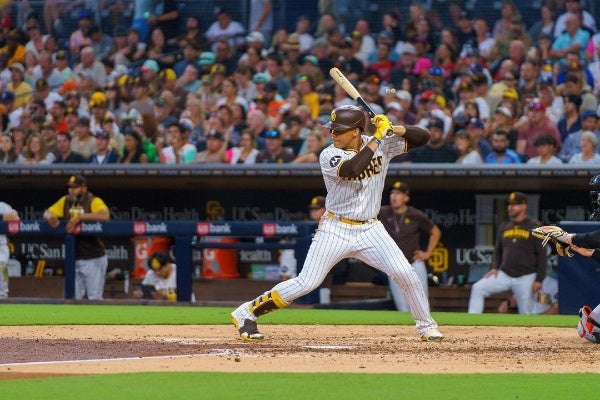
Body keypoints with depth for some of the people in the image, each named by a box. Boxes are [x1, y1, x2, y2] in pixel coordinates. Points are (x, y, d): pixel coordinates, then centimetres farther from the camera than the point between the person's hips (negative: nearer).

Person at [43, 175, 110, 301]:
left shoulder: (94, 201, -10)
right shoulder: (65, 201, 8)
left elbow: (105, 215, -29)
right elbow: (47, 213, 14)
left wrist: (80, 217, -31)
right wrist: (50, 217, -11)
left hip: (94, 259, -6)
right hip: (74, 259, 6)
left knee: (94, 299, -4)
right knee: (73, 297, 10)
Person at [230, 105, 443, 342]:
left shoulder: (383, 145, -2)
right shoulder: (329, 156, -14)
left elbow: (422, 138, -1)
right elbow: (353, 169, -34)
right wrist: (378, 136, -28)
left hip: (370, 230, 3)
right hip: (336, 230, -3)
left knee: (405, 274, -11)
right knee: (306, 283, -9)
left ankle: (425, 325, 10)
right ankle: (246, 313, 2)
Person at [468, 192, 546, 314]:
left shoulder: (534, 227, -5)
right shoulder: (504, 227, 11)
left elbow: (541, 254, -7)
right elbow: (497, 250, 21)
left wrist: (539, 279, -13)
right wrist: (495, 268, 2)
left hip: (525, 277, -4)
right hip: (504, 275, 5)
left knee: (526, 313, -2)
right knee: (477, 288, -14)